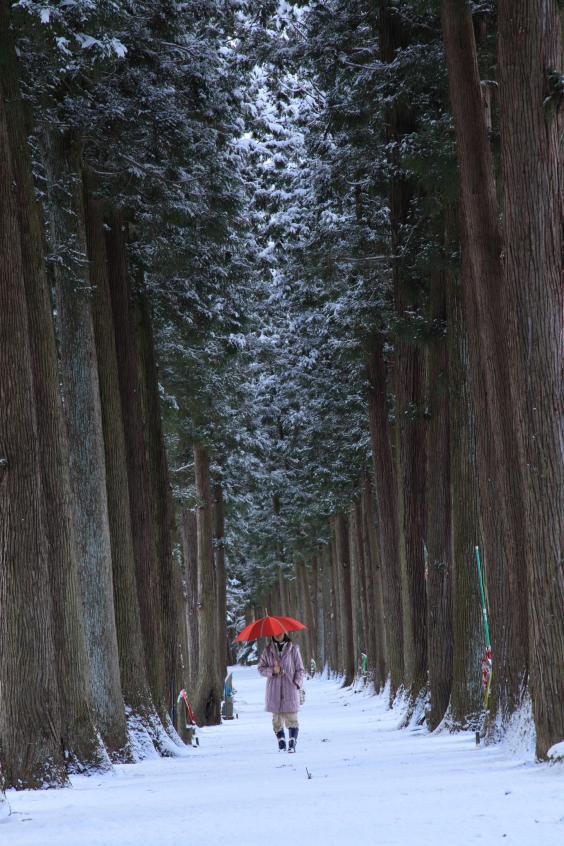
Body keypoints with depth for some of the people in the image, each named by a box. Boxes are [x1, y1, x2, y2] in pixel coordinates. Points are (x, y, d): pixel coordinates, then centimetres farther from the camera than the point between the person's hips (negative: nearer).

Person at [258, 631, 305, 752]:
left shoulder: (293, 649, 4)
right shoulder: (267, 650, 8)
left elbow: (300, 669, 6)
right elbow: (261, 668, 8)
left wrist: (297, 683, -8)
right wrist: (272, 670, -11)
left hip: (290, 688, -2)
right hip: (274, 689, 2)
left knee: (291, 717, -8)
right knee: (277, 717, 3)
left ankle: (292, 744, -7)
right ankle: (281, 742, 12)